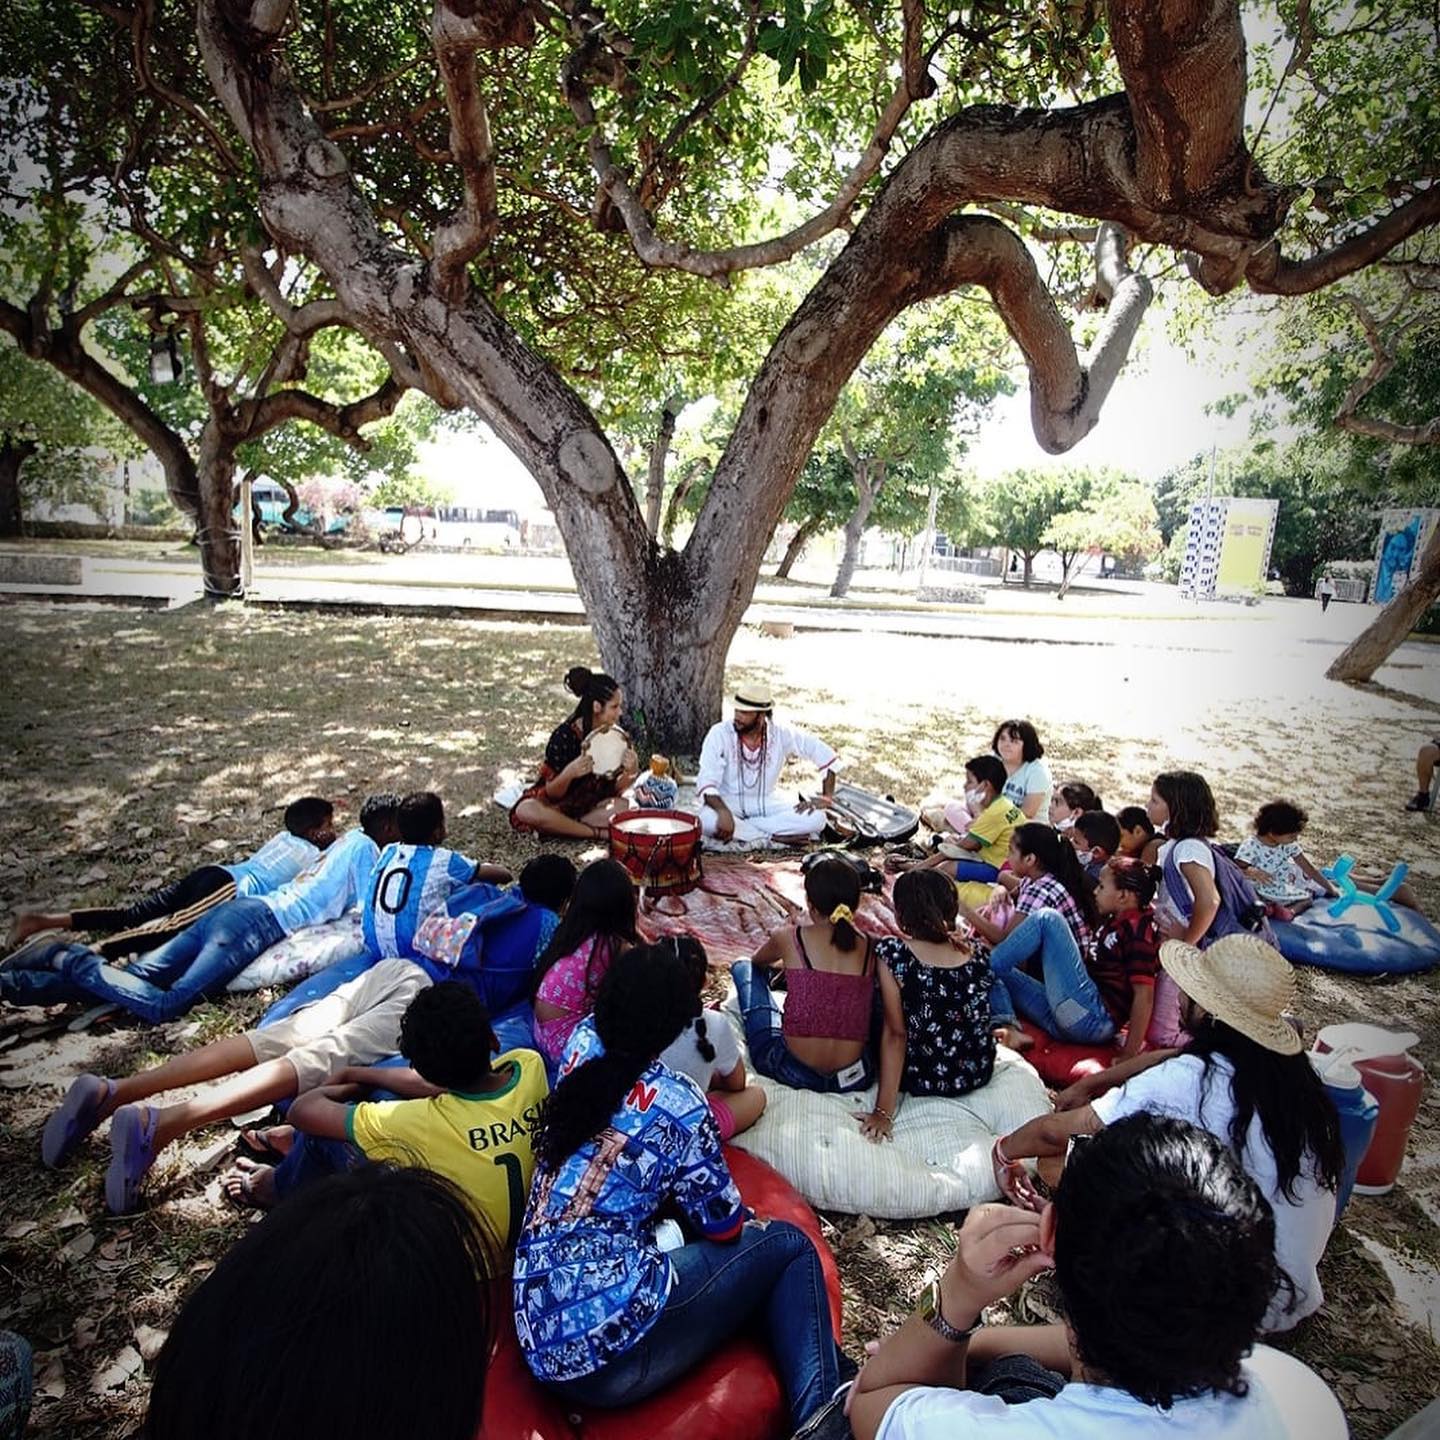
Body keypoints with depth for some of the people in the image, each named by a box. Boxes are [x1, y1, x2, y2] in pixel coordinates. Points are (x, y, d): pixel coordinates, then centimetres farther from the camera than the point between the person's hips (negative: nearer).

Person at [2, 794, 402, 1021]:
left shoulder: (353, 836, 23)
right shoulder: (365, 848, -3)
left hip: (236, 908, 9)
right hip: (258, 923, -9)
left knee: (134, 978, 3)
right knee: (161, 1006, -20)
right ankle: (77, 964, -13)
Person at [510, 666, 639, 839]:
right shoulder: (564, 735, -19)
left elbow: (614, 790, -3)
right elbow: (552, 793, -15)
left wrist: (630, 772, -24)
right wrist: (569, 773, -36)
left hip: (592, 805, 3)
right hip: (557, 804, -3)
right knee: (526, 811, -35)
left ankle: (559, 828, -20)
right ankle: (600, 833, -27)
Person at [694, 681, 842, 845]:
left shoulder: (782, 734, -11)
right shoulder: (719, 734, -16)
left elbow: (827, 756, -4)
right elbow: (706, 783, -22)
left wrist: (826, 797, -13)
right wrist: (724, 812, -40)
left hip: (767, 802, 2)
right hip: (728, 802, -2)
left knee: (816, 818, -22)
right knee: (707, 820, -37)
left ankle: (740, 829, -18)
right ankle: (776, 838, -21)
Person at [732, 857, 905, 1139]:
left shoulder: (789, 938, -6)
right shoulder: (875, 949, -5)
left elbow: (758, 963, 20)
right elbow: (895, 1033, -13)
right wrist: (884, 1111, -10)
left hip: (790, 1071, -2)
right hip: (854, 1080, 2)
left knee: (743, 969, 21)